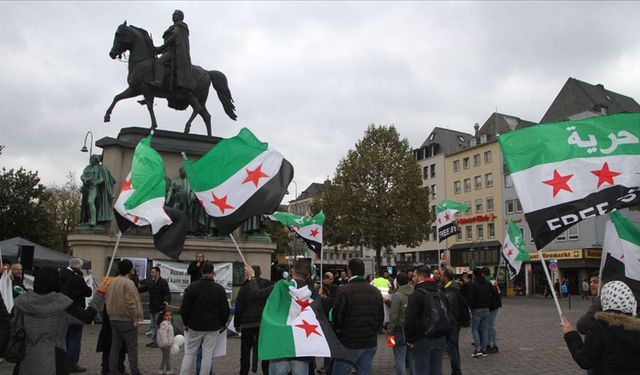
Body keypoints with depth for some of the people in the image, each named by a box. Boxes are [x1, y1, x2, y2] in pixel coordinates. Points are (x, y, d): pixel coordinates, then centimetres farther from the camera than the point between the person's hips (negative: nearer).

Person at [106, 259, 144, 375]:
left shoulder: (113, 282, 10)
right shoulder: (128, 283, -16)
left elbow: (108, 300, 14)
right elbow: (131, 302, -21)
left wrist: (112, 314, 18)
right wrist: (135, 318, -13)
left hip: (113, 318, 8)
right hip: (127, 319, -8)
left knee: (115, 345, 12)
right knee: (132, 346, 1)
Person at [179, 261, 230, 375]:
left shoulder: (192, 287, -6)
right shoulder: (219, 289, -5)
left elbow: (184, 309, -5)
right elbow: (226, 310, -2)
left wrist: (186, 323, 9)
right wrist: (223, 323, 14)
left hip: (194, 327, 0)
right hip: (213, 328, 0)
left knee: (189, 354, 10)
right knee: (208, 355, 5)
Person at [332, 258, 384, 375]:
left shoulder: (344, 290, -13)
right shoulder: (376, 291, 6)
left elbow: (337, 316, -12)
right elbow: (381, 317, 11)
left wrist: (337, 331, 6)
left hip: (349, 344, -5)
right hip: (371, 343, 5)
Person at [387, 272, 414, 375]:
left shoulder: (397, 295, -14)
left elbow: (393, 315, -15)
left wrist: (390, 329, -5)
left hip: (400, 329, -6)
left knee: (400, 358, 2)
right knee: (412, 357, 16)